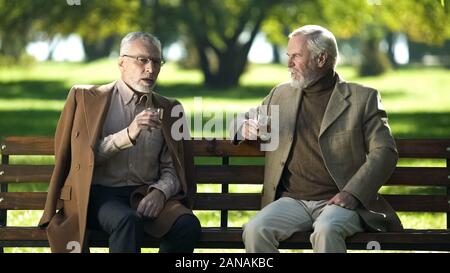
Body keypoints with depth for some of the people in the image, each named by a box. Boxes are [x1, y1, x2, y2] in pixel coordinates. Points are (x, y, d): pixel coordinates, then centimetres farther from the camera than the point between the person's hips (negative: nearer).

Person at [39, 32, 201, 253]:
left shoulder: (166, 110, 17)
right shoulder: (87, 98, 8)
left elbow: (171, 170, 12)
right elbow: (83, 157, -3)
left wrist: (160, 193, -11)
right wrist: (128, 135, -17)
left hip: (145, 194, 3)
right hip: (99, 193, -3)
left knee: (188, 225, -28)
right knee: (128, 221, -37)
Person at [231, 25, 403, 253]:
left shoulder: (363, 98, 5)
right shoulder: (281, 95, 18)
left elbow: (385, 152, -1)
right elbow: (240, 123, 29)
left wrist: (352, 193, -15)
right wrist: (245, 128, 2)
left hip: (338, 202, -4)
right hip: (292, 200, 4)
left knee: (326, 231, -37)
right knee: (255, 230, -27)